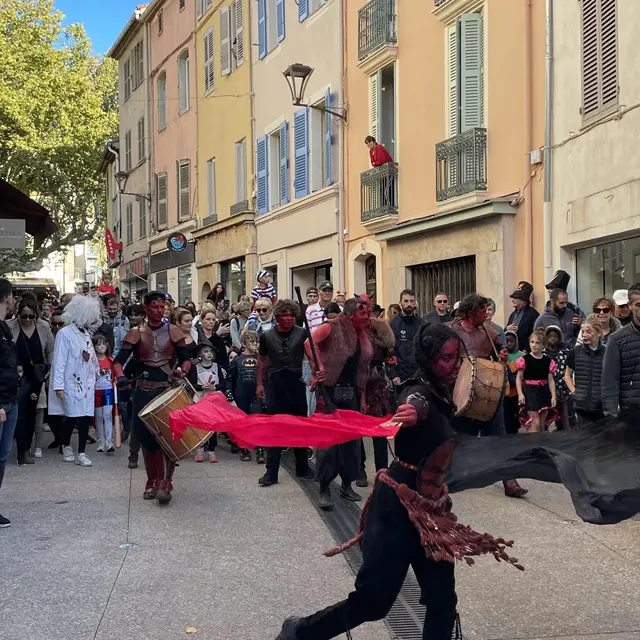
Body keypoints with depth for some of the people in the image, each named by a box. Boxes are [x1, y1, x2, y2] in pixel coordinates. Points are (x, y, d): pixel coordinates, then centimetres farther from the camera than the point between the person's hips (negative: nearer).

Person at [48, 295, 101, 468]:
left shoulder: (86, 333, 11)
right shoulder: (65, 333, -11)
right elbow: (59, 361, -14)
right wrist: (58, 385, -17)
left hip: (87, 383, 6)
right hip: (71, 383, -6)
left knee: (86, 417, 1)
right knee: (72, 417, -1)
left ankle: (81, 453, 7)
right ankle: (66, 447, 24)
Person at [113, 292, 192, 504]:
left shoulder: (173, 332, 5)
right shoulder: (136, 333, 4)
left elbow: (186, 359, 8)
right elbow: (119, 361, -2)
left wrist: (182, 371, -15)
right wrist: (121, 376, -23)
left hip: (168, 390, -1)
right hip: (144, 392, 1)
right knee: (147, 438, 7)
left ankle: (165, 483, -10)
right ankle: (152, 482, 21)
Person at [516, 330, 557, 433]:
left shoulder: (548, 361, 4)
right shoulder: (525, 359, -5)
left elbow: (551, 380, 6)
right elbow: (519, 378, -3)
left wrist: (553, 396, -1)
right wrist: (520, 394, -12)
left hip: (544, 391, 4)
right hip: (530, 391, -4)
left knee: (542, 425, 10)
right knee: (535, 423, -11)